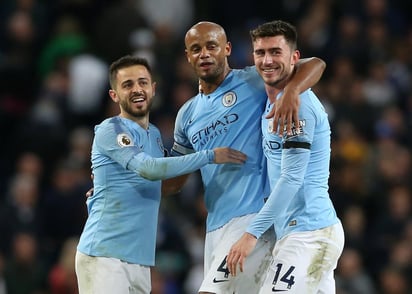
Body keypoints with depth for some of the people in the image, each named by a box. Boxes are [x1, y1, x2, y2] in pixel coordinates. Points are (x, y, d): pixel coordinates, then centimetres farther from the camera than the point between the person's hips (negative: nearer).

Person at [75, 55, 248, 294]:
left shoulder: (155, 134, 17)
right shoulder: (111, 131, -8)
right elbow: (149, 169, -21)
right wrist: (210, 156, -18)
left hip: (141, 258, 8)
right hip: (104, 256, -8)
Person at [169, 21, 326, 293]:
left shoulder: (253, 81, -1)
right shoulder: (187, 115, 18)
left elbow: (315, 65, -12)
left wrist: (291, 92, -32)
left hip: (252, 217, -7)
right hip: (215, 227, 7)